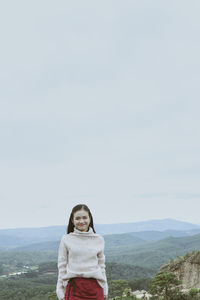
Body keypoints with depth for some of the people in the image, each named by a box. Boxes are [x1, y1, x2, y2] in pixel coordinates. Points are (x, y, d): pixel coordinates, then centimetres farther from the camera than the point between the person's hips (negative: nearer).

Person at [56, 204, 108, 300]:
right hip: (74, 287, -1)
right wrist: (60, 292, 3)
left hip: (95, 286, 2)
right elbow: (62, 267, 5)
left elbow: (101, 266, 13)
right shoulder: (66, 239, 1)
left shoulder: (99, 240, 6)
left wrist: (105, 290, 13)